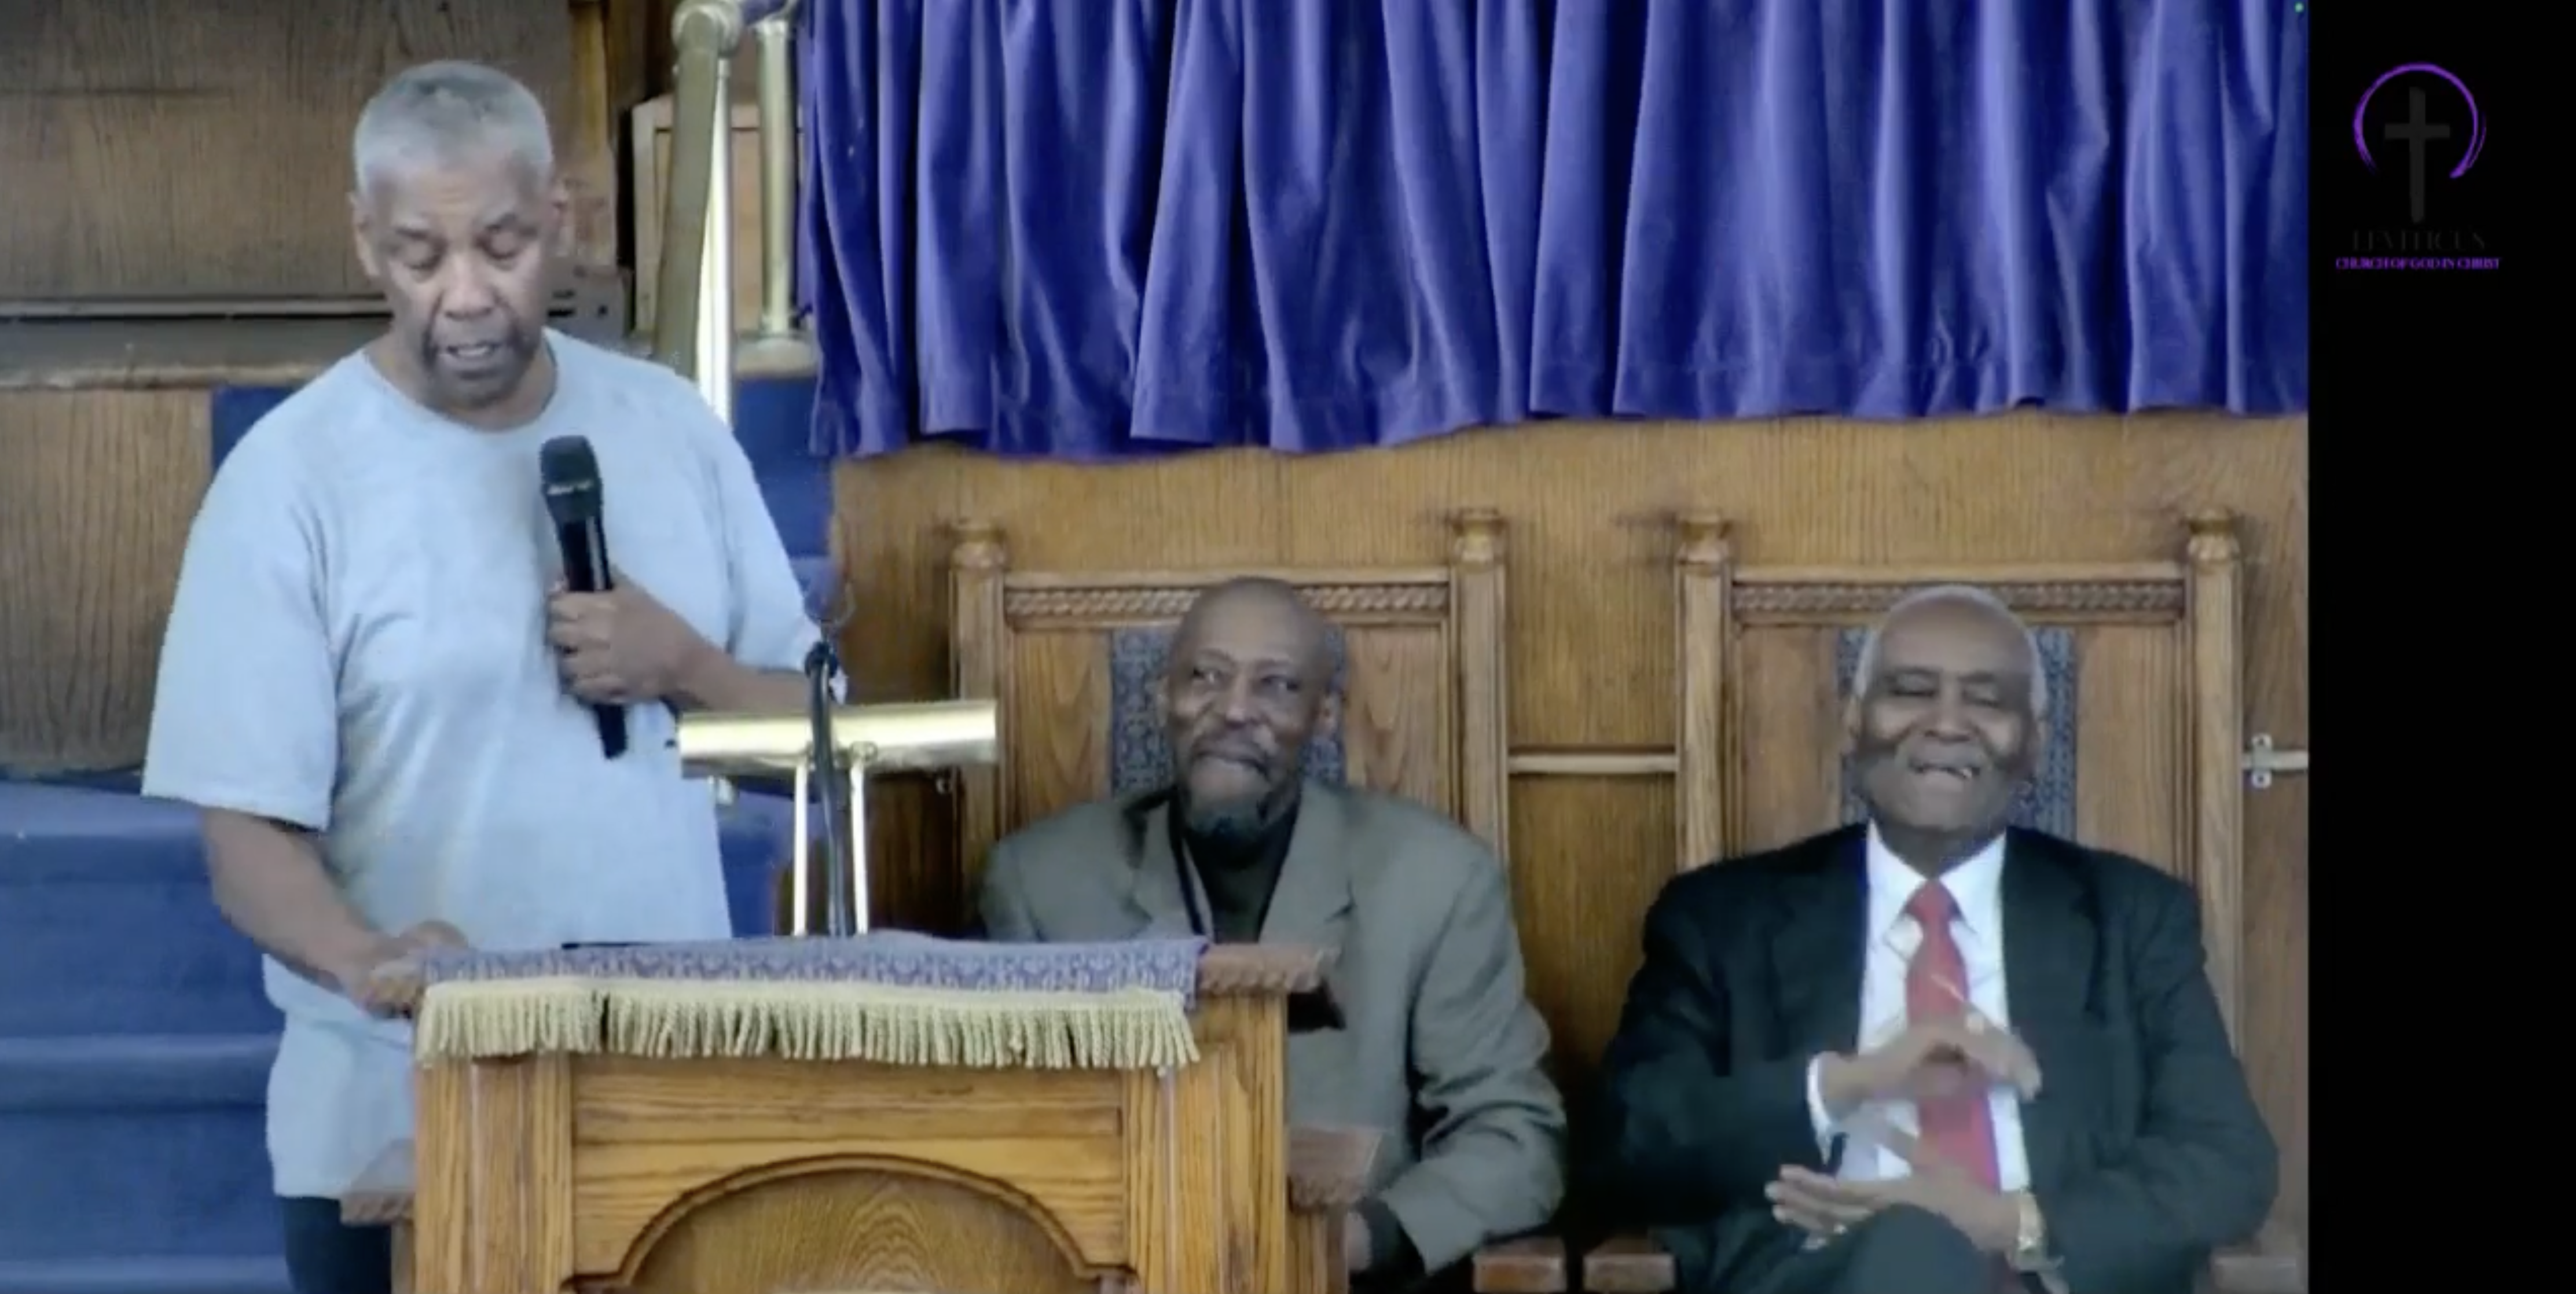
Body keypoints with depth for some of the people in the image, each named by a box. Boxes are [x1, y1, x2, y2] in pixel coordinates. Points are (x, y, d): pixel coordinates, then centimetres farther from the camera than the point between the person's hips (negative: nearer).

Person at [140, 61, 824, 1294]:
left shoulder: (671, 429, 5)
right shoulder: (292, 475, -7)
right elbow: (247, 832, -11)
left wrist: (684, 667, -11)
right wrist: (368, 960, -30)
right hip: (399, 1125, -3)